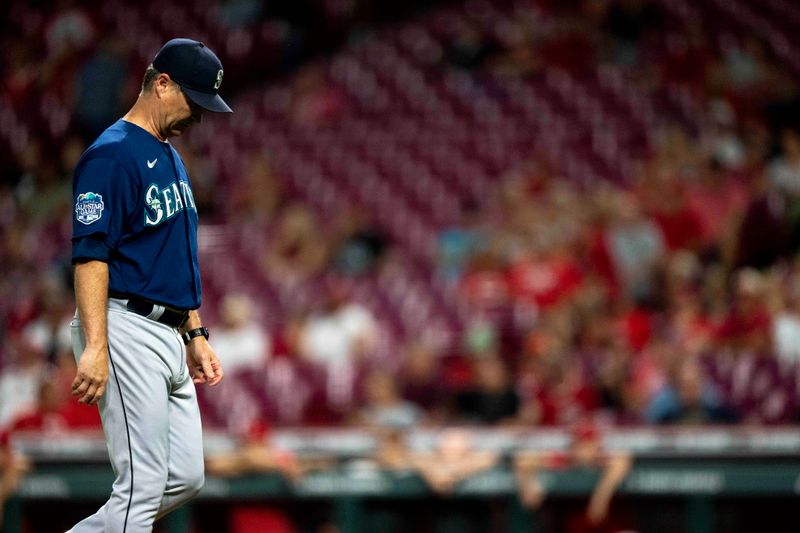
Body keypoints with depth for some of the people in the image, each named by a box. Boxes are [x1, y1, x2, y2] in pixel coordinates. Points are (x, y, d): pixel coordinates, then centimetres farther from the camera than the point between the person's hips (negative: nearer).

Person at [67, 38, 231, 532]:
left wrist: (196, 334, 19)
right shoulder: (113, 154, -12)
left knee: (185, 478, 9)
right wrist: (95, 349, -28)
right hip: (127, 330, -10)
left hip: (169, 336, 10)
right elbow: (90, 254, -20)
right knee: (143, 487, -10)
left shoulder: (171, 157, 18)